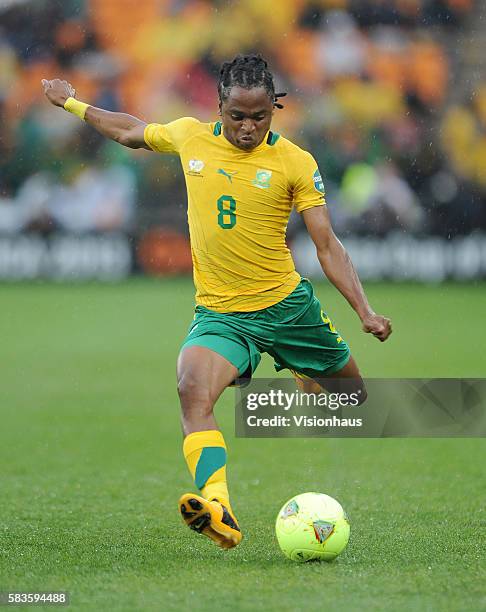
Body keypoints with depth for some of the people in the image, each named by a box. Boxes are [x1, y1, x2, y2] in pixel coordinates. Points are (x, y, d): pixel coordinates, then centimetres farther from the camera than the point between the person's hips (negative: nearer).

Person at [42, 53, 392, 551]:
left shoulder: (295, 163, -7)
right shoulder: (188, 136, 0)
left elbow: (327, 245, -6)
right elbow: (131, 132, 22)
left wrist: (365, 312, -16)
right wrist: (72, 104, 31)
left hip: (287, 304, 0)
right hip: (219, 312, 0)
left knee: (350, 393, 15)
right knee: (193, 390, -30)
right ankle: (218, 512, -46)